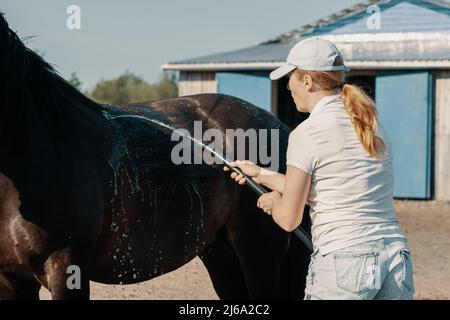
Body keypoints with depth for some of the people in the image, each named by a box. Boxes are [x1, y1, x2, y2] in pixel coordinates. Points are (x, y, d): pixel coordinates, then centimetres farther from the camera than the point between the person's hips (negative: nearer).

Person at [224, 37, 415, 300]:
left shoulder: (307, 134, -9)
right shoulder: (372, 126, 11)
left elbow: (289, 219, -5)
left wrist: (274, 201, 18)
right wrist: (261, 175, 30)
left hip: (342, 265, -6)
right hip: (396, 258, 6)